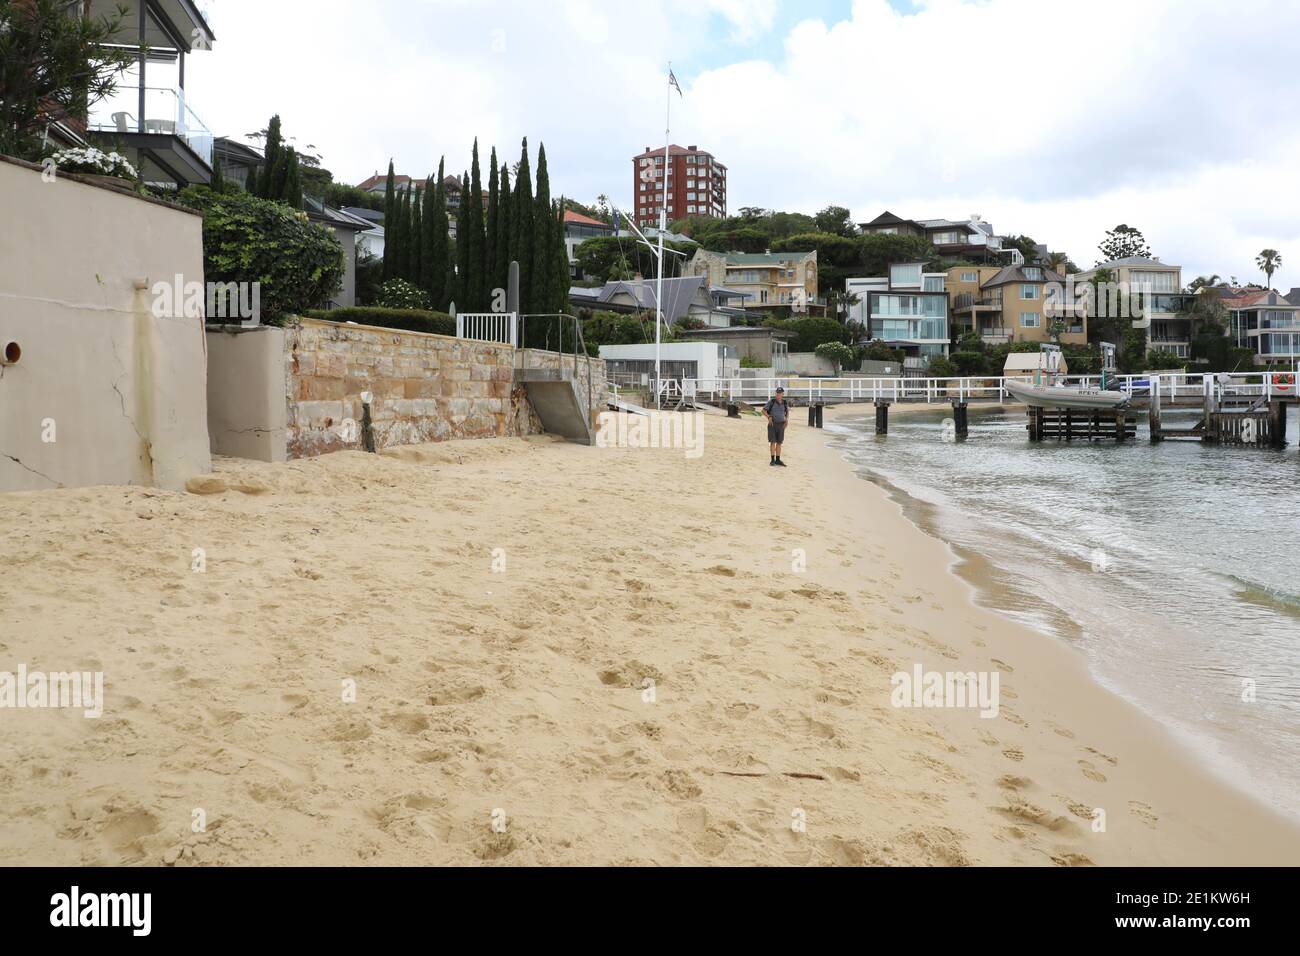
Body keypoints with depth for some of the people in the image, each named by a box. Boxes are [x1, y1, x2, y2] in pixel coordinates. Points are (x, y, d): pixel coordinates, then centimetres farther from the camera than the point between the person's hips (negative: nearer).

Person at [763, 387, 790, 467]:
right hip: (772, 424, -3)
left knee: (779, 442, 5)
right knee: (773, 442, -7)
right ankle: (772, 460, -3)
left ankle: (778, 460, 11)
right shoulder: (771, 401, -7)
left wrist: (787, 419, 3)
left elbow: (787, 412, 20)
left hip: (781, 424, 4)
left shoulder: (785, 403, 4)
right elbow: (764, 410, -4)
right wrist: (769, 417, -18)